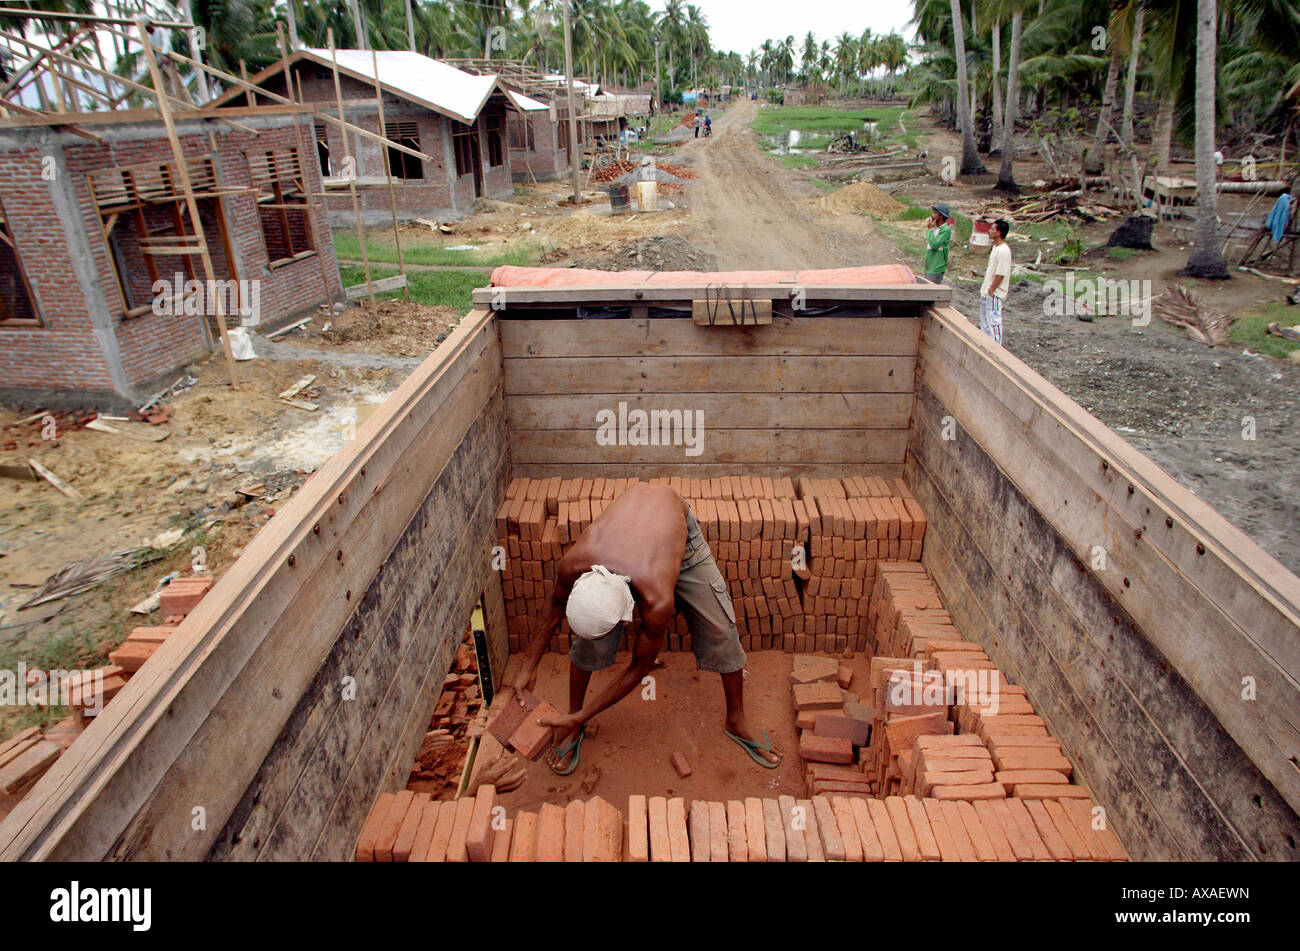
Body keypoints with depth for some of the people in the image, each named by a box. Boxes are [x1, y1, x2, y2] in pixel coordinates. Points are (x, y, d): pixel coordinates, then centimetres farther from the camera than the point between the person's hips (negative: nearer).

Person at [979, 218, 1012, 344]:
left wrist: (991, 290, -18)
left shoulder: (1003, 250, -19)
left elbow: (1000, 274, -21)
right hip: (987, 291, 10)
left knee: (994, 321, -7)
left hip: (994, 293, -10)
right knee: (984, 320, 17)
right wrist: (985, 289, 17)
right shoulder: (995, 247, 12)